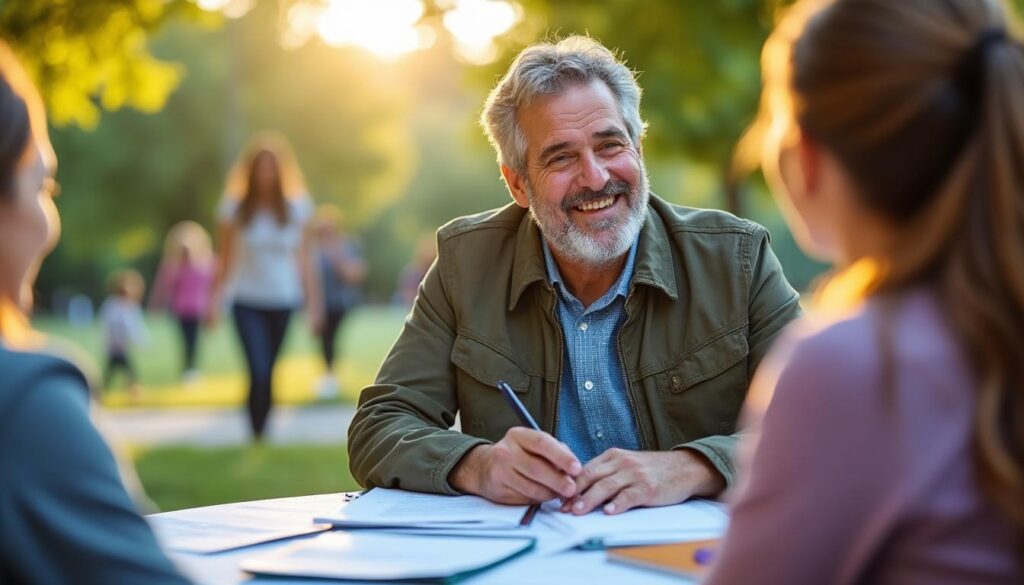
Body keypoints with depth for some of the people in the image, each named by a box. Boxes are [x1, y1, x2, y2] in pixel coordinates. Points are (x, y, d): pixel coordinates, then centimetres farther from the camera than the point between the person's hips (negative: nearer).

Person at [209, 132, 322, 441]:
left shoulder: (297, 207, 2)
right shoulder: (234, 208, -2)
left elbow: (304, 261, 5)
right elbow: (225, 260, 2)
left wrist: (314, 303, 3)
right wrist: (215, 300, -4)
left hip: (284, 302, 2)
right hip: (248, 302, -2)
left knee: (268, 373, 6)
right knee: (259, 372, -14)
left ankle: (264, 431, 19)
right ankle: (257, 436, -5)